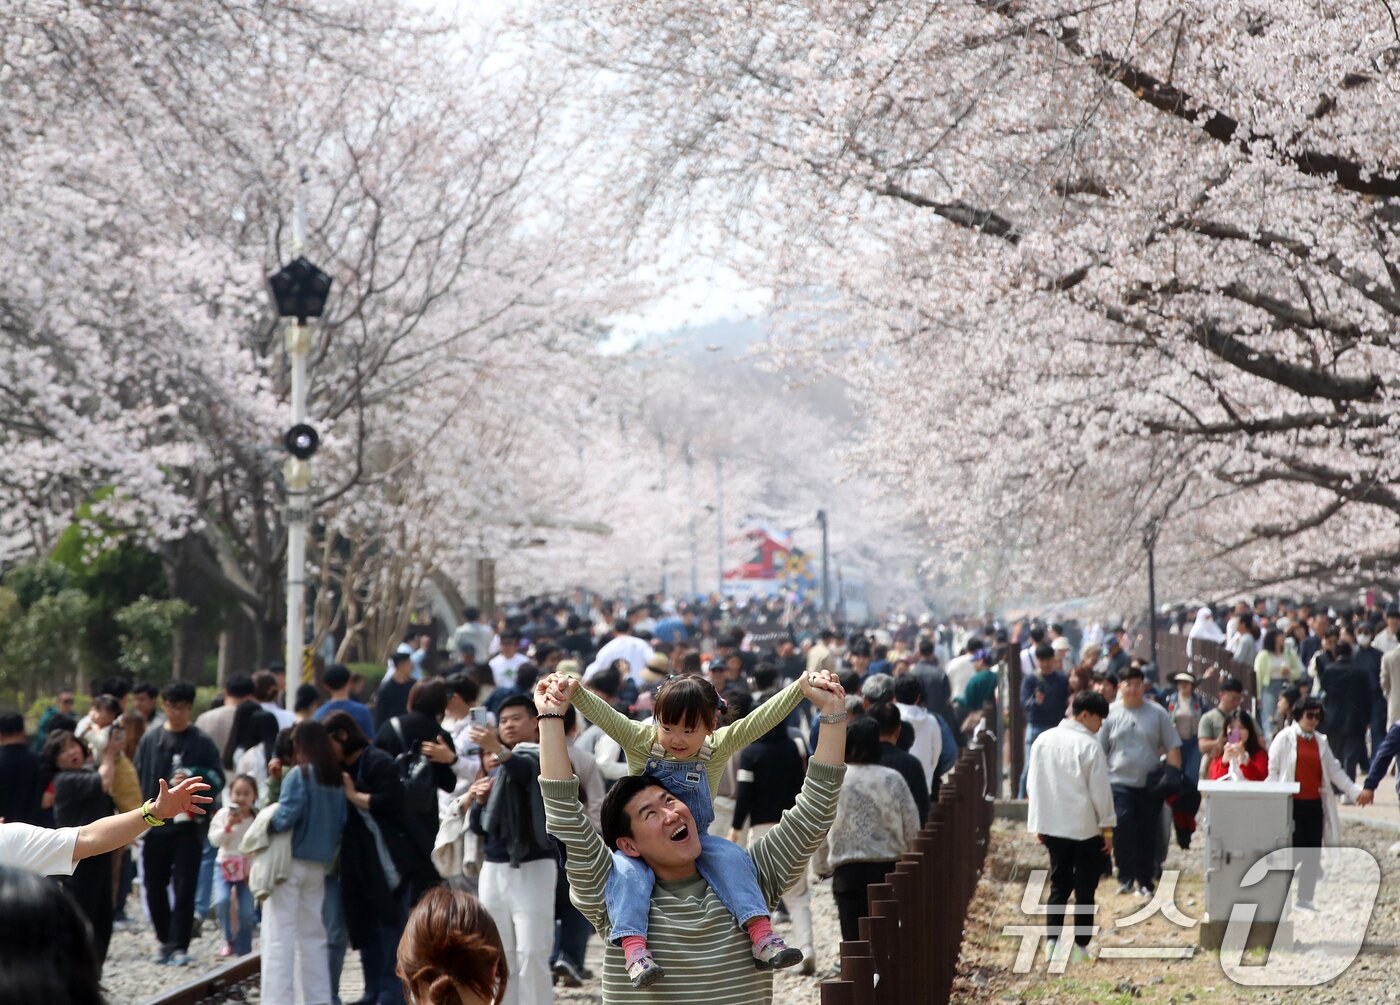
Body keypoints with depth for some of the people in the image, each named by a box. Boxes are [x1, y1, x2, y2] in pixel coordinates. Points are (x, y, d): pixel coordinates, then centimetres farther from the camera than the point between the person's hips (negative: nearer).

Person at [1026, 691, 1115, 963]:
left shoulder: (1043, 741, 5)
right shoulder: (1089, 746, -13)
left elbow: (1033, 785, 11)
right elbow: (1100, 790, -11)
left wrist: (1037, 823, 17)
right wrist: (1107, 827, -2)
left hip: (1051, 827, 5)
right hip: (1085, 828, -5)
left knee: (1059, 885, 12)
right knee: (1085, 888, 4)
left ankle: (1052, 941, 1)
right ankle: (1080, 946, 5)